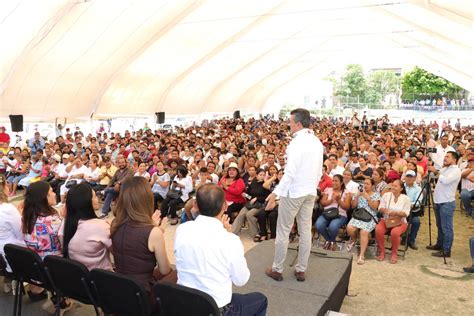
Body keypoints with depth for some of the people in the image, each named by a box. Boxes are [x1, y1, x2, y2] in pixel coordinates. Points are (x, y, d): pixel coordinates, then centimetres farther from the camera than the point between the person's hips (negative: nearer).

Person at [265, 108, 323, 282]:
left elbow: (290, 172, -22)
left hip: (293, 192, -7)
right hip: (310, 193, 7)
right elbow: (319, 172, 12)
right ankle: (301, 270, 21)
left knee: (283, 231, 4)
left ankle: (277, 269, 14)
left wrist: (276, 193, -21)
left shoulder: (297, 142, -17)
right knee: (306, 231, 11)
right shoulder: (317, 142, 7)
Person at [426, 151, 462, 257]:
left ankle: (446, 251, 3)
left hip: (447, 203, -9)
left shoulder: (456, 170, -12)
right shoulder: (444, 169, 15)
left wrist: (436, 171, -22)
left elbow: (446, 180, -28)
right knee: (440, 226, 19)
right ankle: (439, 244, 32)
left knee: (446, 228, -3)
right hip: (439, 202, 9)